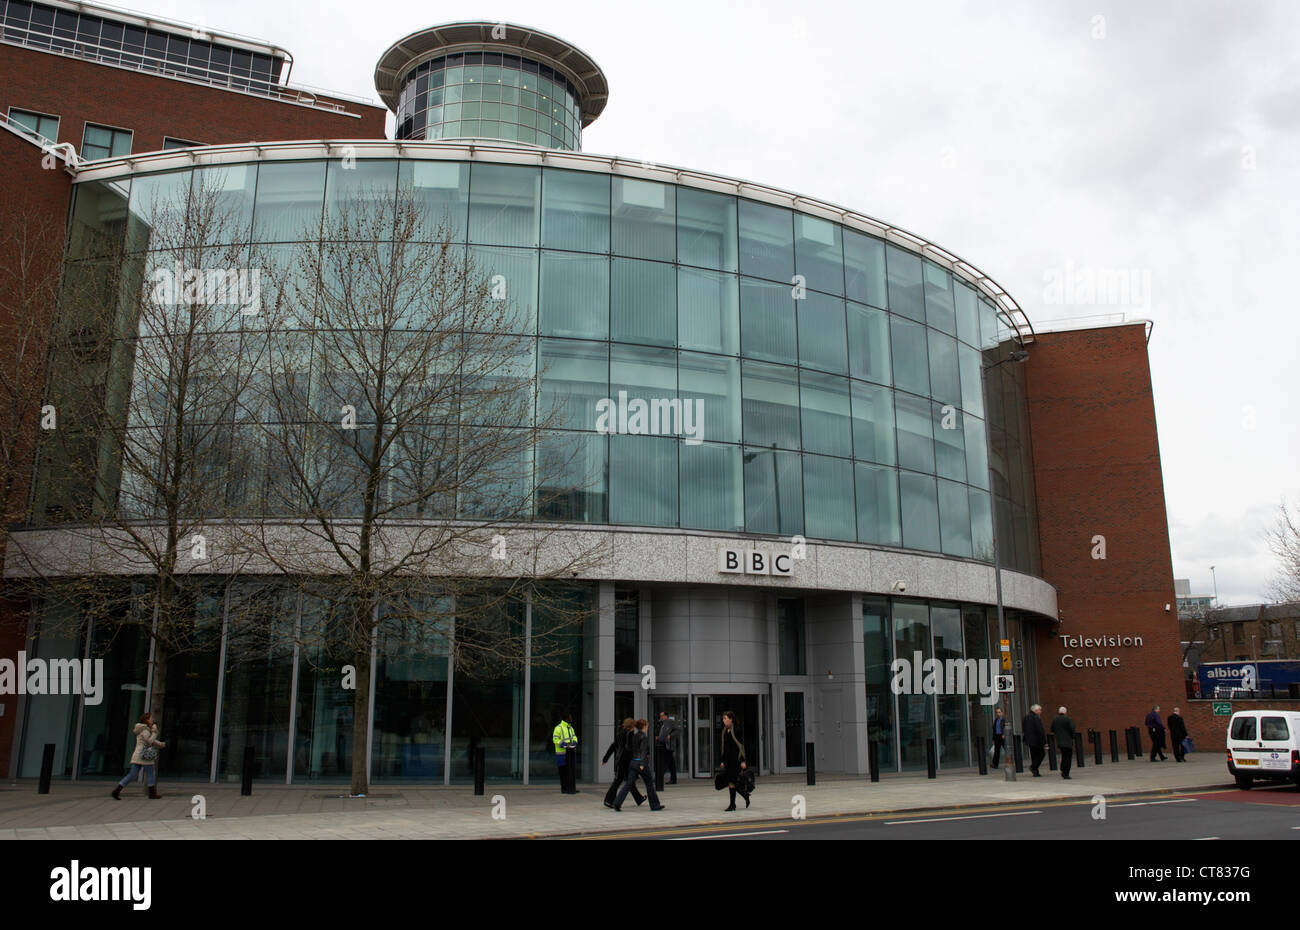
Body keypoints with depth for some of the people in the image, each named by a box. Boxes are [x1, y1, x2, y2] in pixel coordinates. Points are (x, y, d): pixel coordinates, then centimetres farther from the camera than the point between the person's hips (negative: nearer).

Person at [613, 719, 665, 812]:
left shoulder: (634, 736, 12)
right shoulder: (644, 737, -11)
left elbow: (629, 749, 18)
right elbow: (643, 751, -20)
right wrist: (643, 764, -26)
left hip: (633, 762, 7)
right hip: (641, 762, -7)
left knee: (628, 784, 3)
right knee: (649, 784, 7)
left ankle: (617, 803, -9)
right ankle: (655, 805, 15)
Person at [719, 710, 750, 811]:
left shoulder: (736, 730, -11)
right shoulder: (725, 731, 11)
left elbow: (741, 745, -12)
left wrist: (743, 761, -16)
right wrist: (722, 761, 15)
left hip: (736, 759, -8)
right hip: (728, 759, 8)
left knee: (732, 782, -7)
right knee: (730, 782, 7)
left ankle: (732, 805, 0)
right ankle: (745, 795, 27)